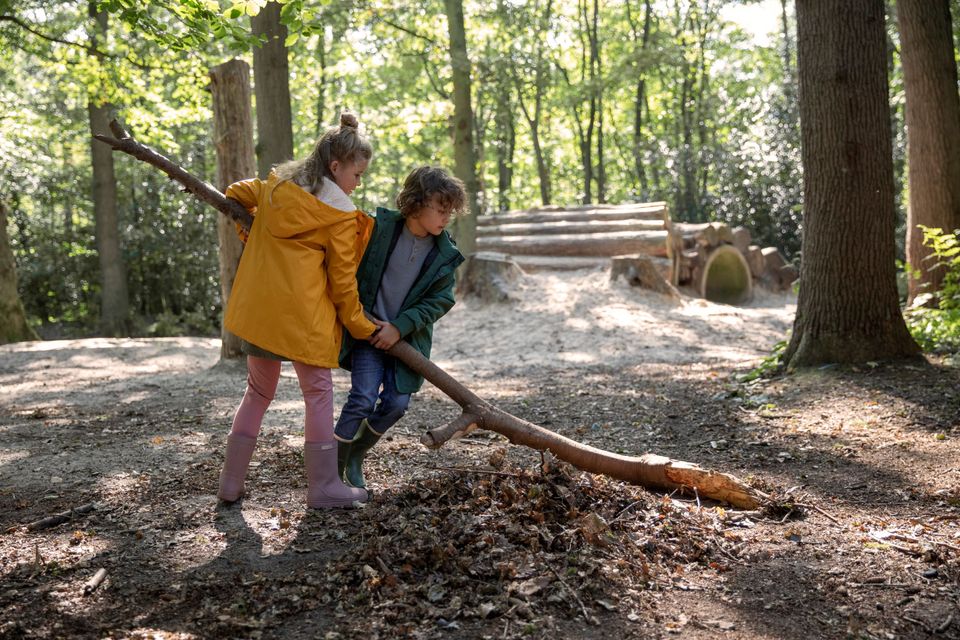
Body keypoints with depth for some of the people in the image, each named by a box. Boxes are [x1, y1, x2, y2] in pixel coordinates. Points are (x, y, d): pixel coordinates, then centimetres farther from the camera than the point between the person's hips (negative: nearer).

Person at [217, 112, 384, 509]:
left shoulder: (277, 185, 12)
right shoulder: (340, 213, -6)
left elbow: (235, 194, 27)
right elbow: (342, 281, -4)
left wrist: (251, 237, 31)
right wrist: (361, 327, 7)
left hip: (256, 308, 7)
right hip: (302, 315, -6)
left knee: (258, 392, 18)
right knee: (318, 393, 6)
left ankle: (231, 483, 21)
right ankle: (324, 487, 10)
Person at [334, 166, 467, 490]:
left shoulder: (445, 255, -6)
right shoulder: (379, 228, -12)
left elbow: (439, 300, -5)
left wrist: (400, 326, -14)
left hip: (407, 337, 3)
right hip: (368, 329, -3)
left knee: (396, 403, -2)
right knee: (363, 399, -14)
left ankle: (355, 458, 23)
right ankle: (333, 468, 4)